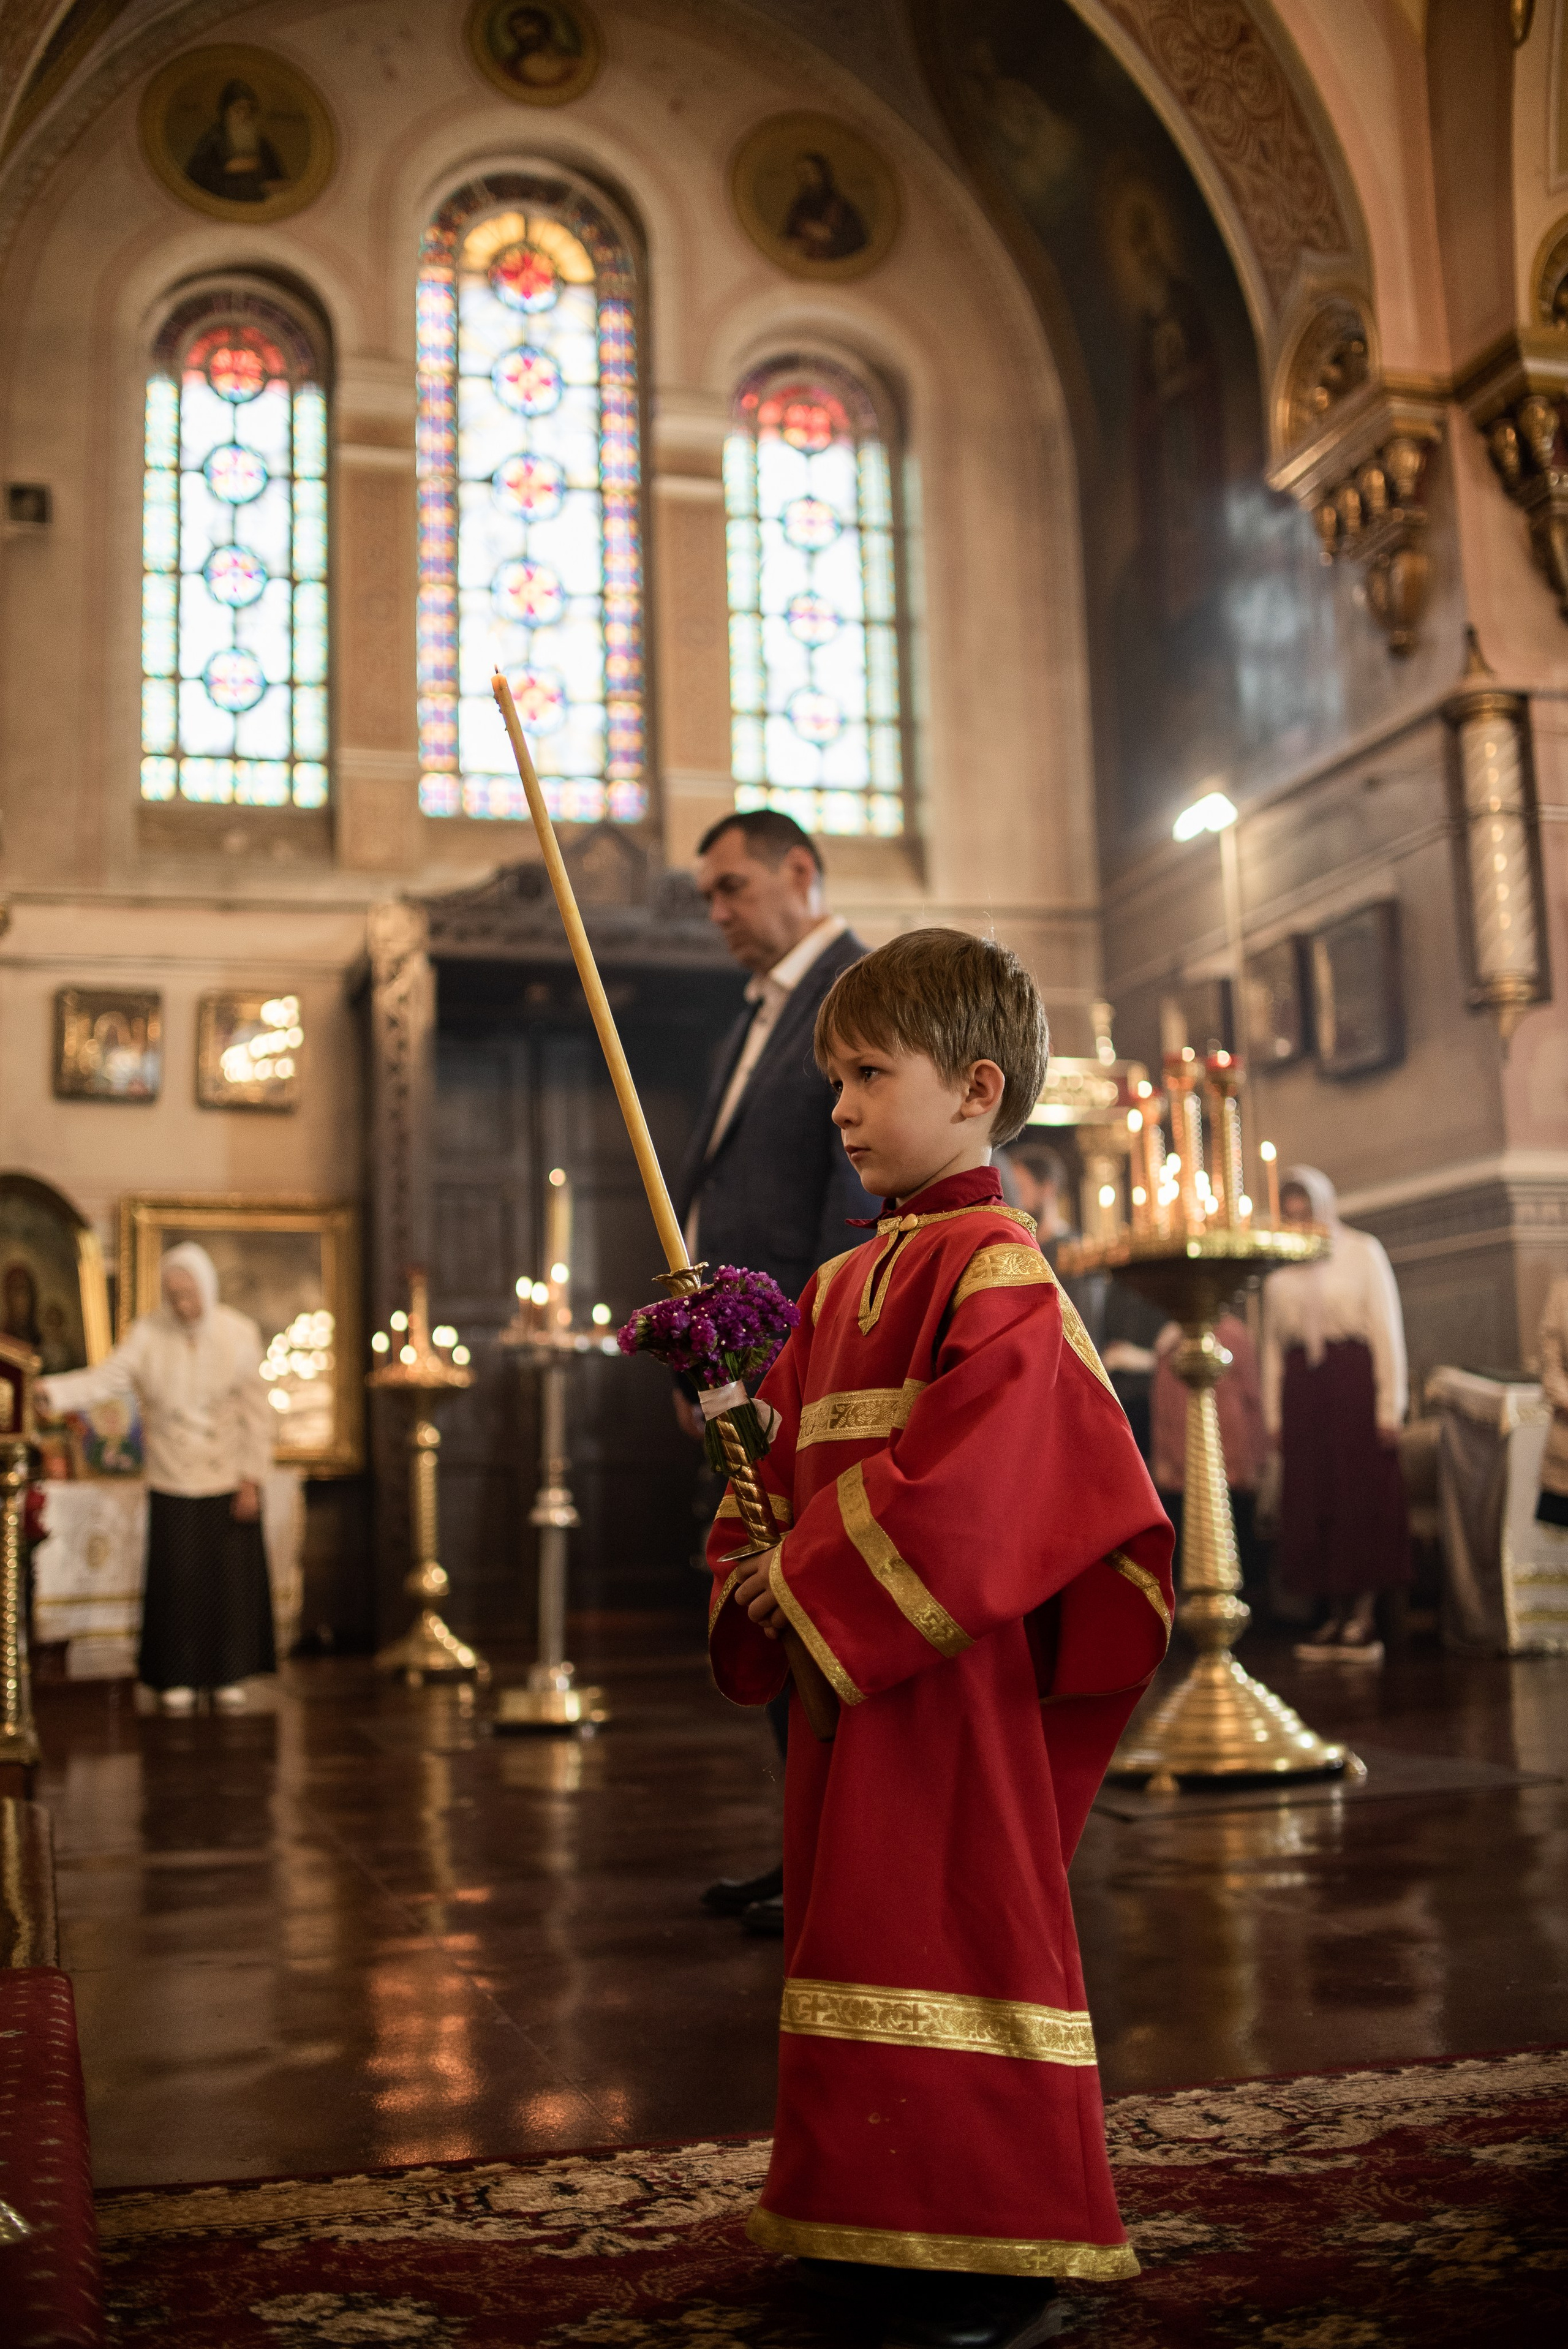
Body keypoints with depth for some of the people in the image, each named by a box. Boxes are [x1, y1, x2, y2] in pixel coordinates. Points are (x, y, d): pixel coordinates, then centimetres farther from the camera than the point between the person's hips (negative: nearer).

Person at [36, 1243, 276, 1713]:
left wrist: (251, 1478, -5)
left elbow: (256, 1410, -3)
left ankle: (228, 1677, 17)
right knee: (176, 1579, 2)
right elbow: (108, 1375, -22)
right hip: (172, 1480, 0)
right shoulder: (149, 1334, -8)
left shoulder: (238, 1334, -6)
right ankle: (176, 1678, 16)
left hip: (228, 1479, 0)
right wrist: (54, 1392, -40)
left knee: (231, 1577, 3)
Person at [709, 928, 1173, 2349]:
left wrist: (813, 1579, -18)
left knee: (963, 1921, -2)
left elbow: (972, 1472, -23)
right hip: (837, 1671, 9)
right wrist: (753, 1571, 0)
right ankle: (877, 2224, 29)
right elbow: (788, 1456, 18)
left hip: (946, 1668, -9)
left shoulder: (997, 1268, -12)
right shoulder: (840, 1286, 15)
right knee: (855, 1926, 15)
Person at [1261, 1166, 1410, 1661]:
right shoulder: (1280, 1267, 10)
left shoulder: (1362, 1252, 2)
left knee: (1362, 1496, -4)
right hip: (1301, 1384, 3)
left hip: (1353, 1379, -3)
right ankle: (1334, 1616, 7)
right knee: (1310, 1501, 1)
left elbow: (1387, 1329, -1)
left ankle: (1363, 1617, 0)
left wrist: (1390, 1406, -7)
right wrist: (1273, 1412, 8)